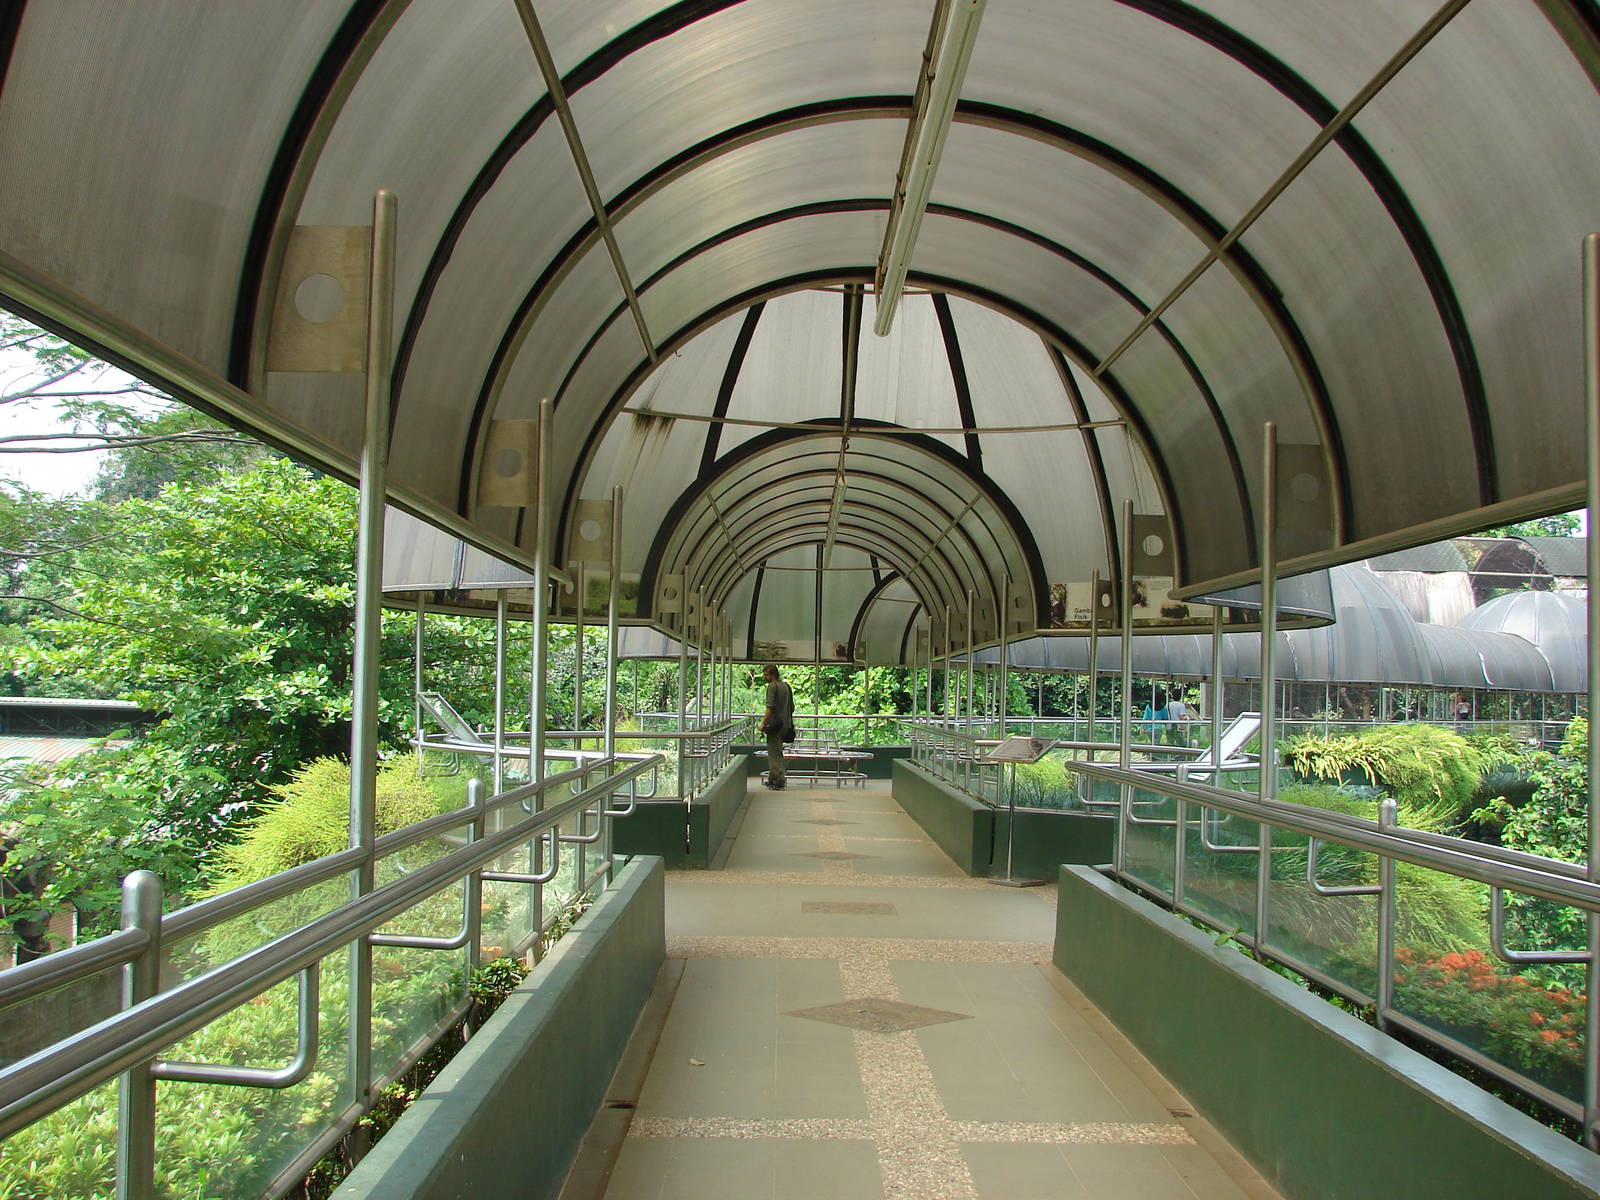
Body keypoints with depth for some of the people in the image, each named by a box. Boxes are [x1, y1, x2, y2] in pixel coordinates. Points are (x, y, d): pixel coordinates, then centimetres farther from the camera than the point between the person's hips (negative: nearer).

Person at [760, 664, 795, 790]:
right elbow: (792, 707, 18)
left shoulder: (772, 686, -11)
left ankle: (780, 781, -7)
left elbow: (770, 707, -19)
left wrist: (763, 723, -16)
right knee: (777, 752, 16)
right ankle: (772, 779, 22)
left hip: (775, 724, -8)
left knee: (774, 754, -5)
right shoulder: (786, 686, 14)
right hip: (786, 724, 8)